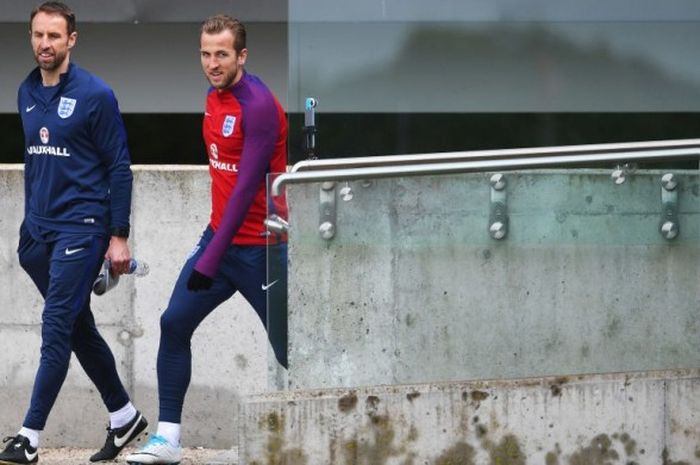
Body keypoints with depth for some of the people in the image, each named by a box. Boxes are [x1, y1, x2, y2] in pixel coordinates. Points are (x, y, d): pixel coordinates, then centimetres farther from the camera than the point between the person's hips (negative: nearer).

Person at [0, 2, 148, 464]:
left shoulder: (96, 95, -9)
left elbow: (119, 167, -8)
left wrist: (119, 236, -10)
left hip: (81, 229, -7)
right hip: (39, 230, 7)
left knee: (57, 327, -12)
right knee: (80, 328, 14)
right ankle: (125, 417, 28)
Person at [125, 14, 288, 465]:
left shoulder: (258, 106, -19)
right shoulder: (214, 98, 9)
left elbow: (247, 187, -23)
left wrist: (211, 260, -26)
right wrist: (214, 244, 14)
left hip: (260, 248, -8)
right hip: (220, 235, 8)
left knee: (290, 350, -2)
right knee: (174, 325, 1)